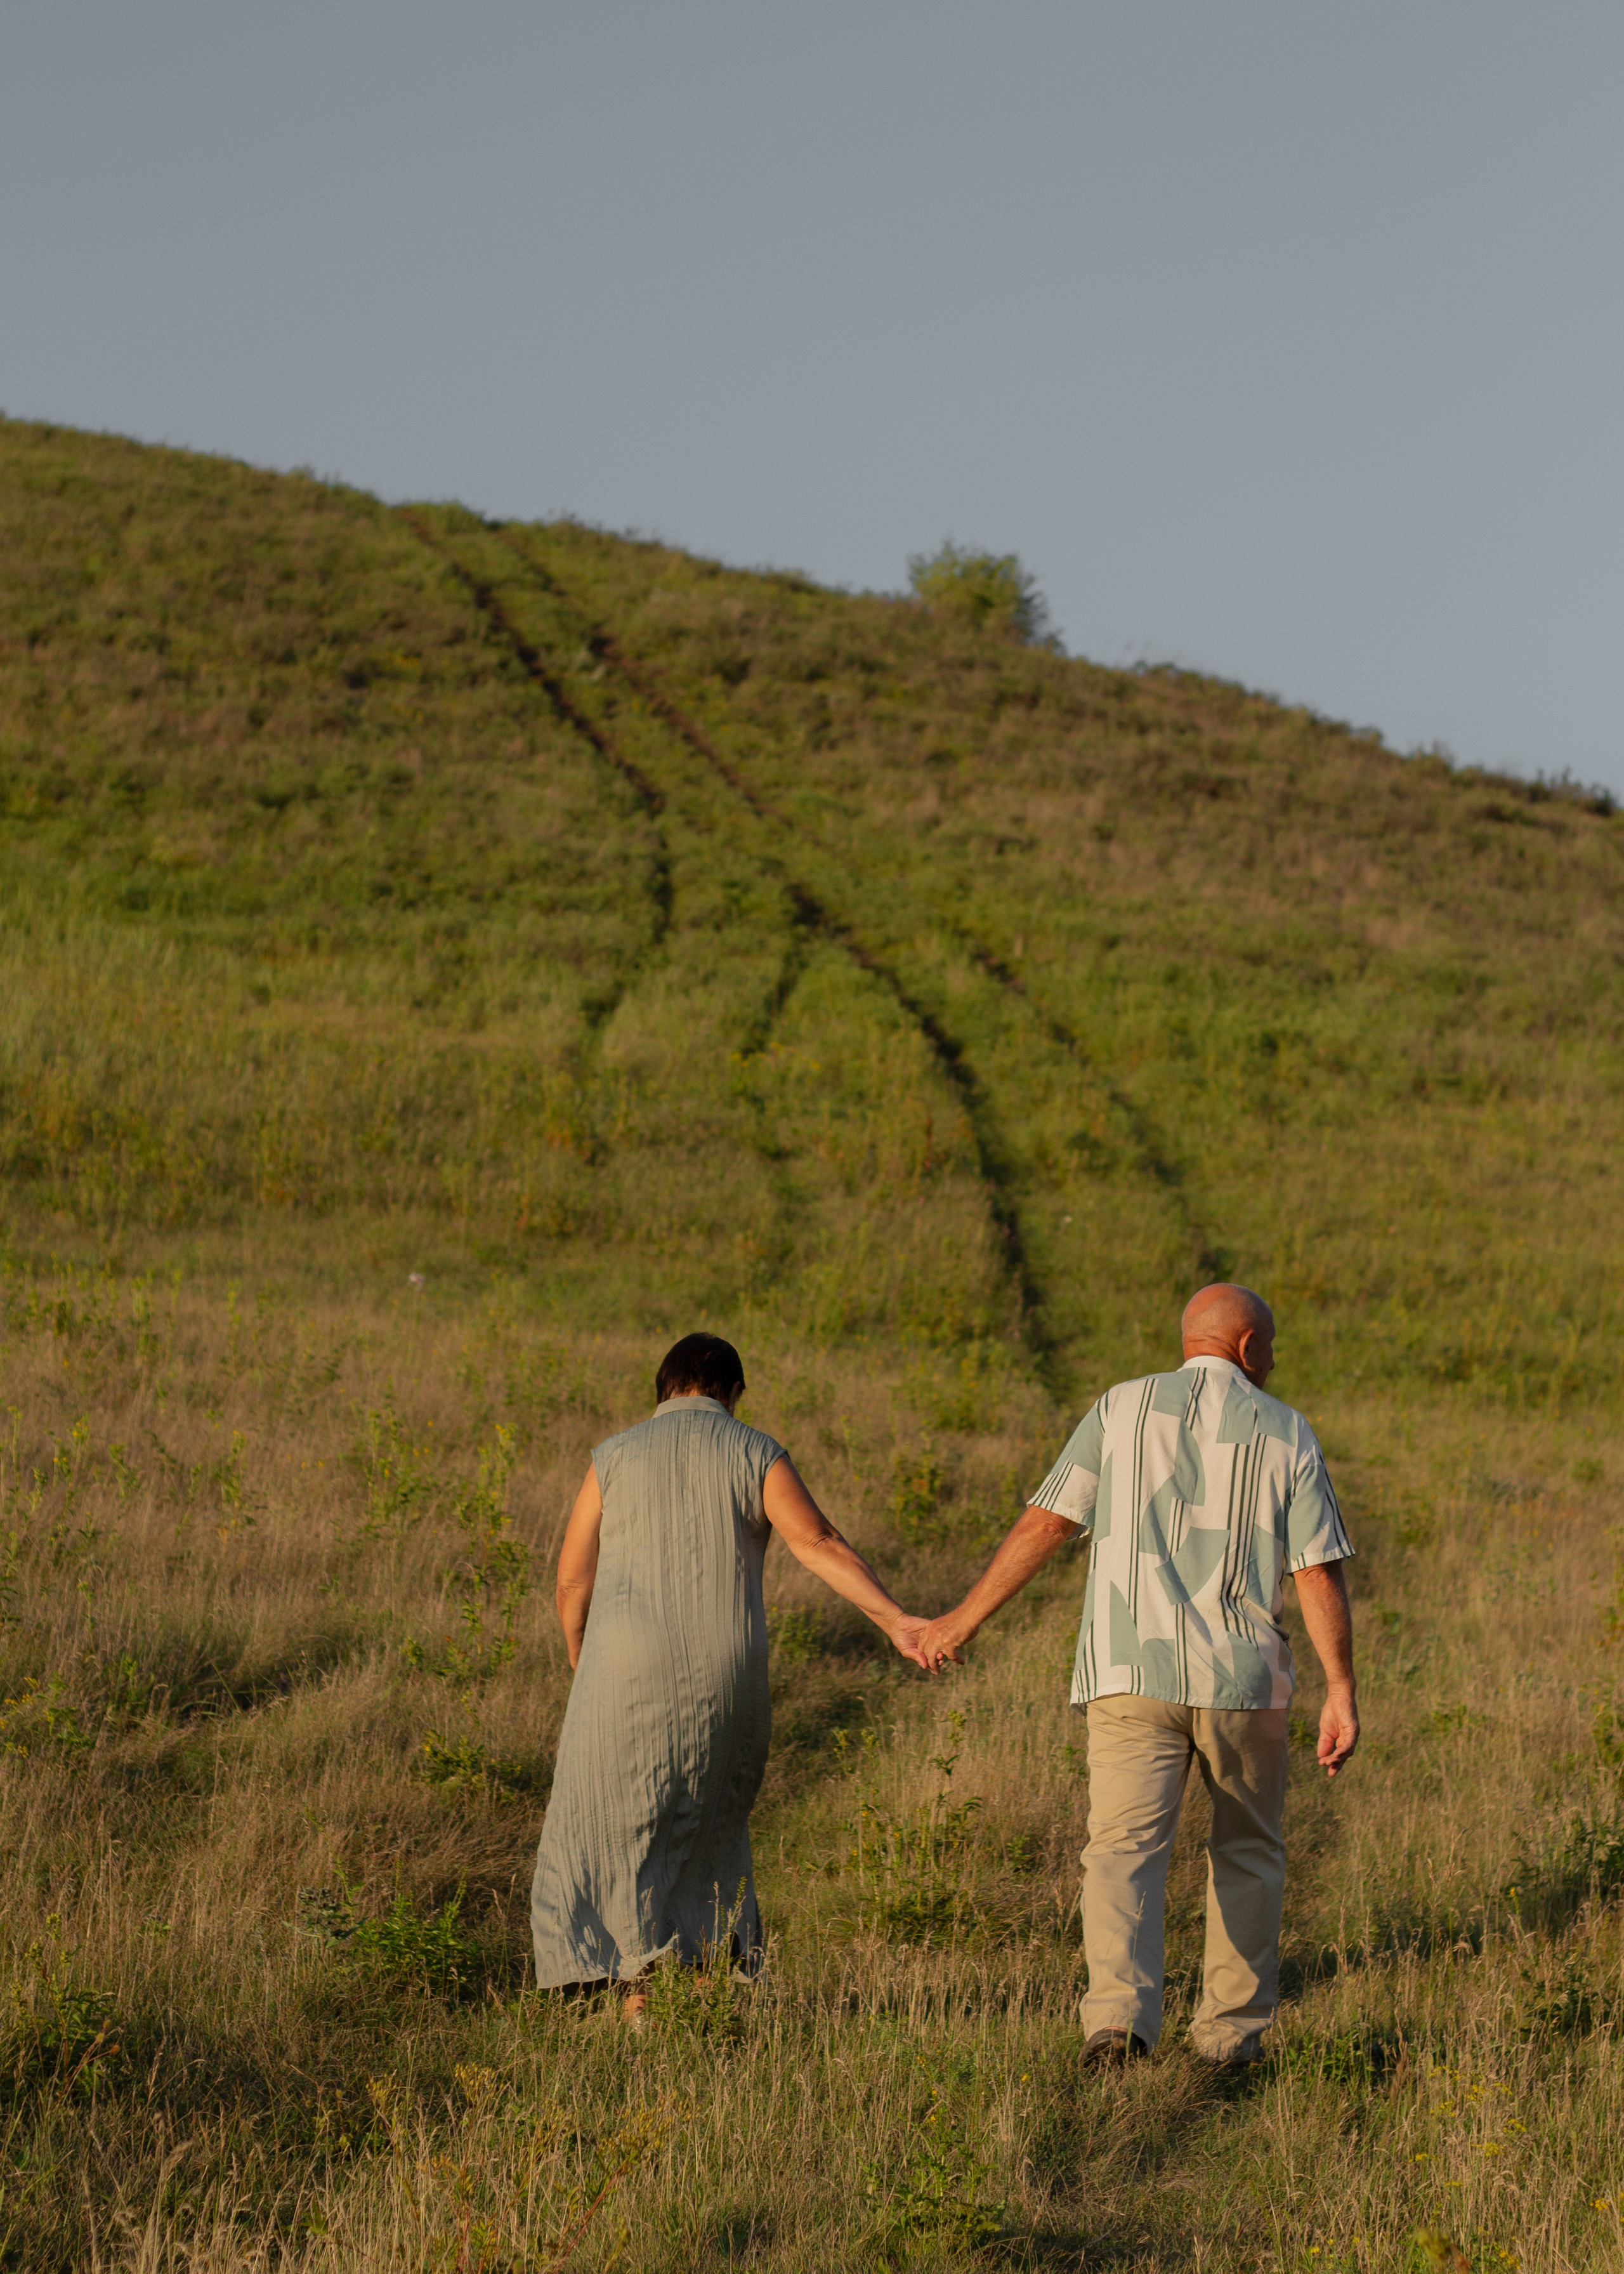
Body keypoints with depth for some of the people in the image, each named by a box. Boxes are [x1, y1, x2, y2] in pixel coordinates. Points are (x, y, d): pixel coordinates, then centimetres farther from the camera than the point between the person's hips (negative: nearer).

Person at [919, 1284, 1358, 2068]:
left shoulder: (1123, 1410, 4)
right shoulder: (1285, 1434, 4)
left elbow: (1046, 1523, 0)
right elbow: (1320, 1573, -2)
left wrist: (965, 1617, 7)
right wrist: (1341, 1693, 0)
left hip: (1133, 1674, 0)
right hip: (1243, 1679, 1)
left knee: (1124, 1849, -8)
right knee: (1247, 1853, 18)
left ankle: (1119, 2012, -29)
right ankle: (1231, 2030, 20)